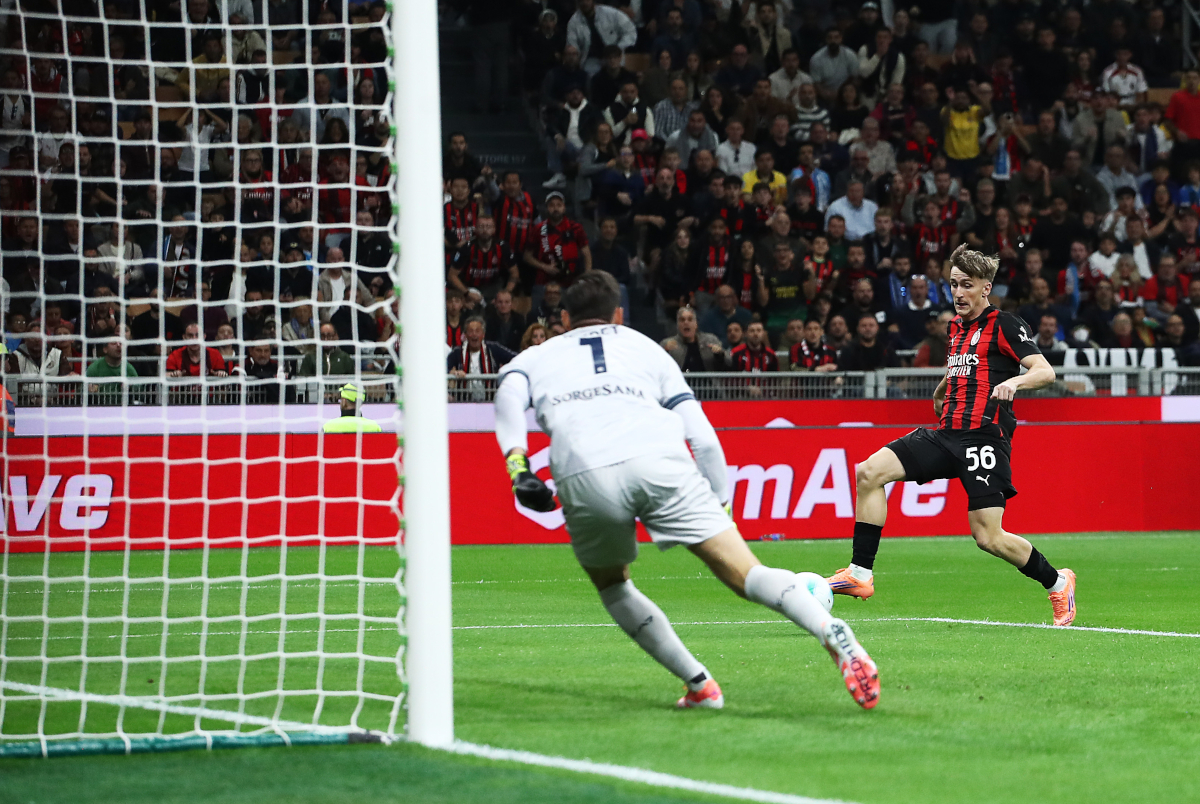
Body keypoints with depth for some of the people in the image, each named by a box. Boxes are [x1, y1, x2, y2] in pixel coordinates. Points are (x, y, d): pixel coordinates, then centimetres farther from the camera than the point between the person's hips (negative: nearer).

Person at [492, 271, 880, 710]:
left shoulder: (535, 357, 31)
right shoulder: (644, 347, 32)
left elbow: (509, 392, 4)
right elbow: (702, 436, 21)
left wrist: (518, 466, -5)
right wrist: (721, 503, 27)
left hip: (582, 474, 0)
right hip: (659, 459, 0)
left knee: (612, 585, 27)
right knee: (744, 574, -5)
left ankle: (699, 684, 18)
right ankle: (833, 635, -29)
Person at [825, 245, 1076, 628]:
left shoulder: (1004, 325, -3)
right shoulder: (957, 327, 19)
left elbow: (1045, 371, -13)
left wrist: (1015, 381, -30)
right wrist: (940, 393, 45)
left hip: (984, 435, -7)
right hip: (946, 434, 7)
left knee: (989, 537, -12)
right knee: (870, 471, -11)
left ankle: (1057, 582, 13)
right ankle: (860, 574, -9)